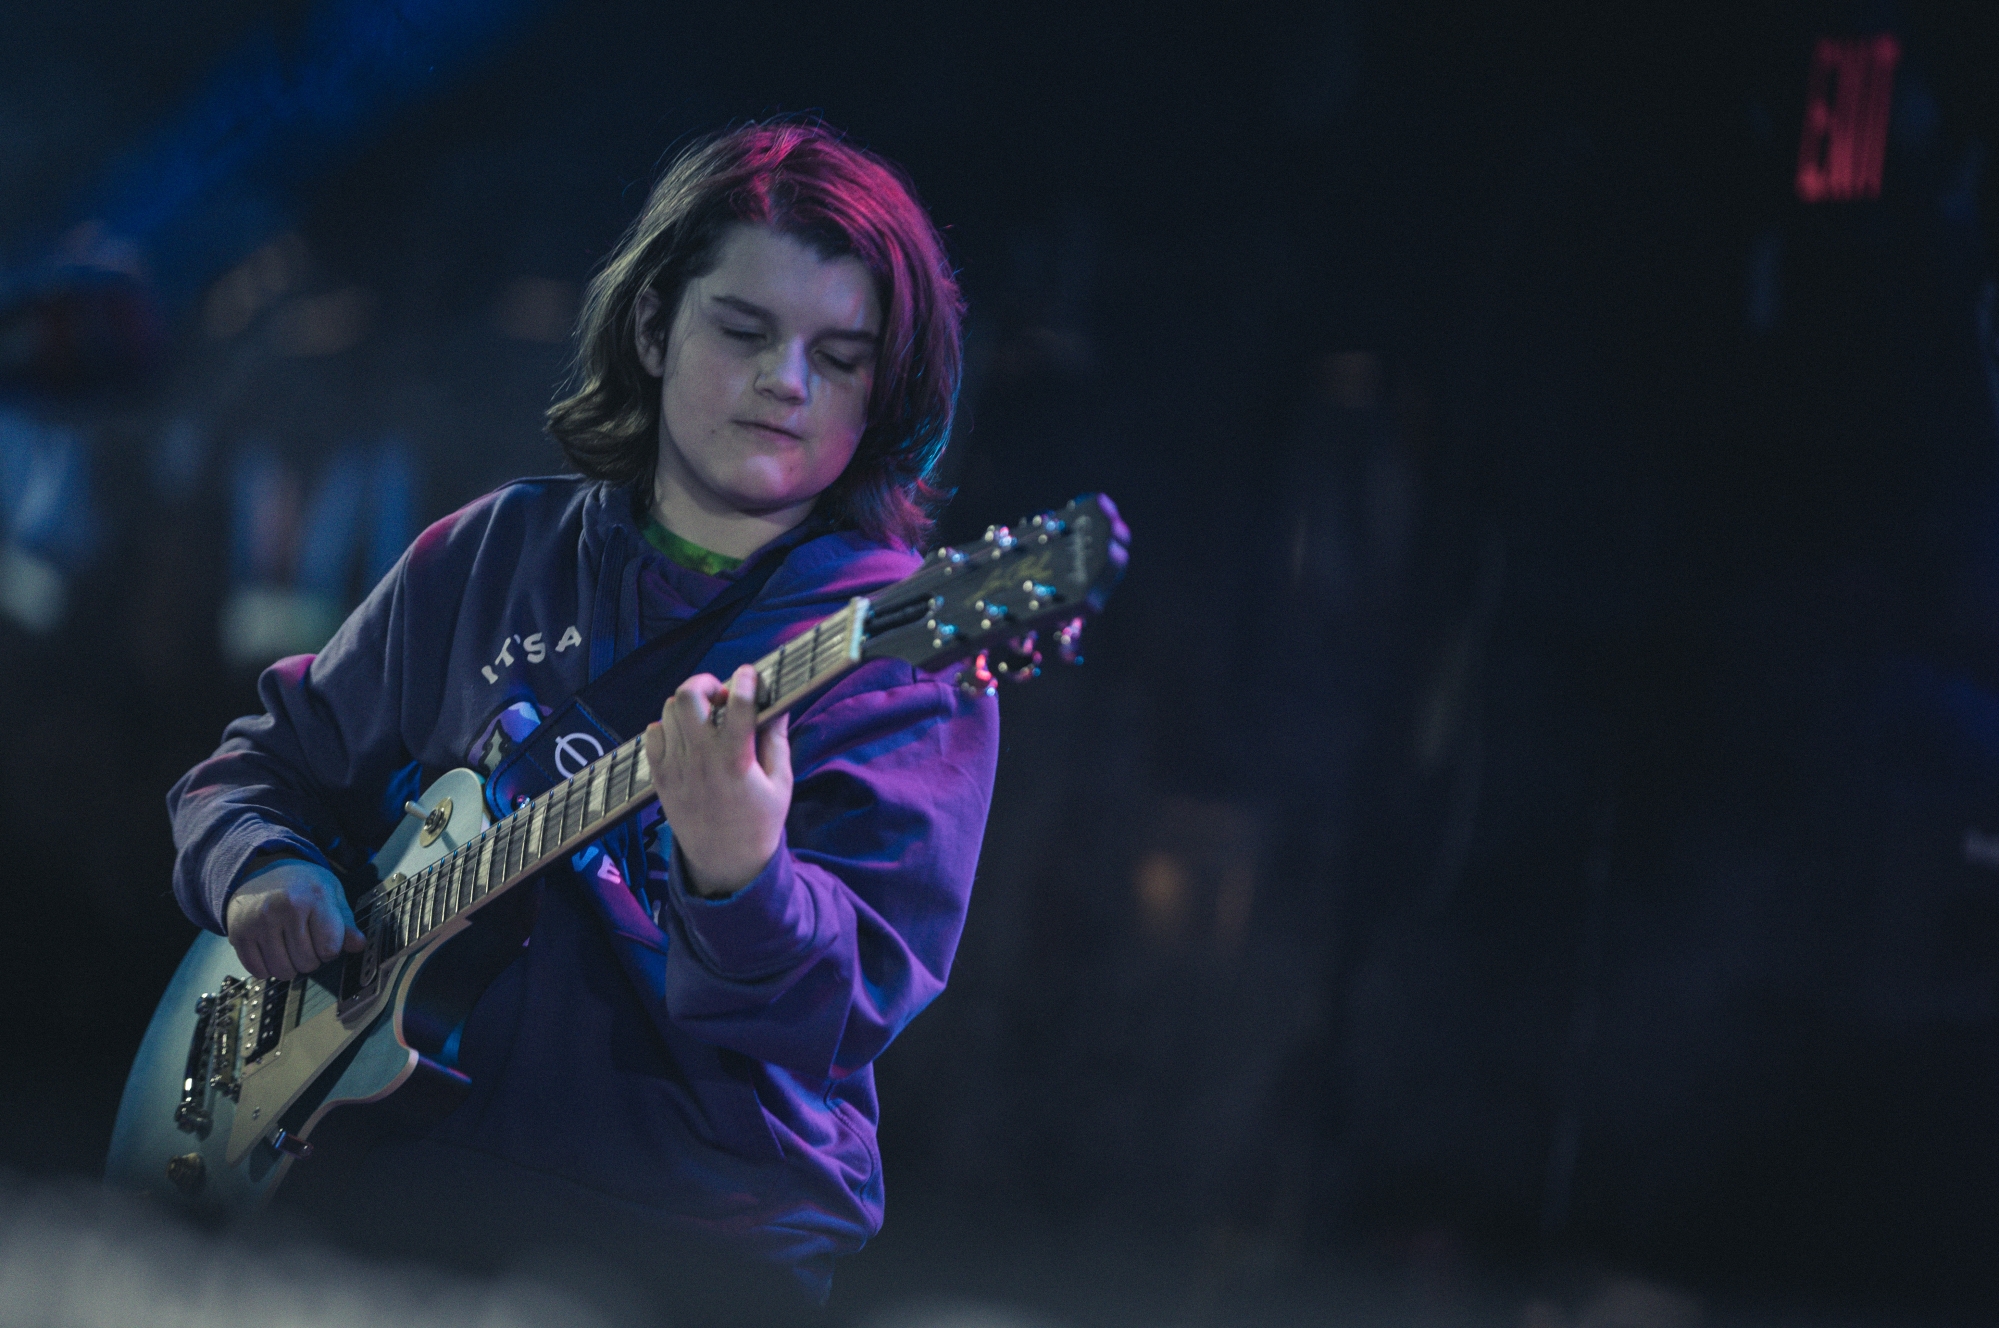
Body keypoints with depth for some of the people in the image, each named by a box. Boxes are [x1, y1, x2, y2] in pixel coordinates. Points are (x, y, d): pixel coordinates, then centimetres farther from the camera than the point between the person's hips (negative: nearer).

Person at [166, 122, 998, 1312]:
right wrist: (265, 869, 2)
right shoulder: (494, 554, 12)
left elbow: (848, 1005, -12)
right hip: (411, 1190, 3)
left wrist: (741, 879, -32)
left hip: (709, 1235, -3)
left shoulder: (912, 659, -2)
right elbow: (268, 759, 23)